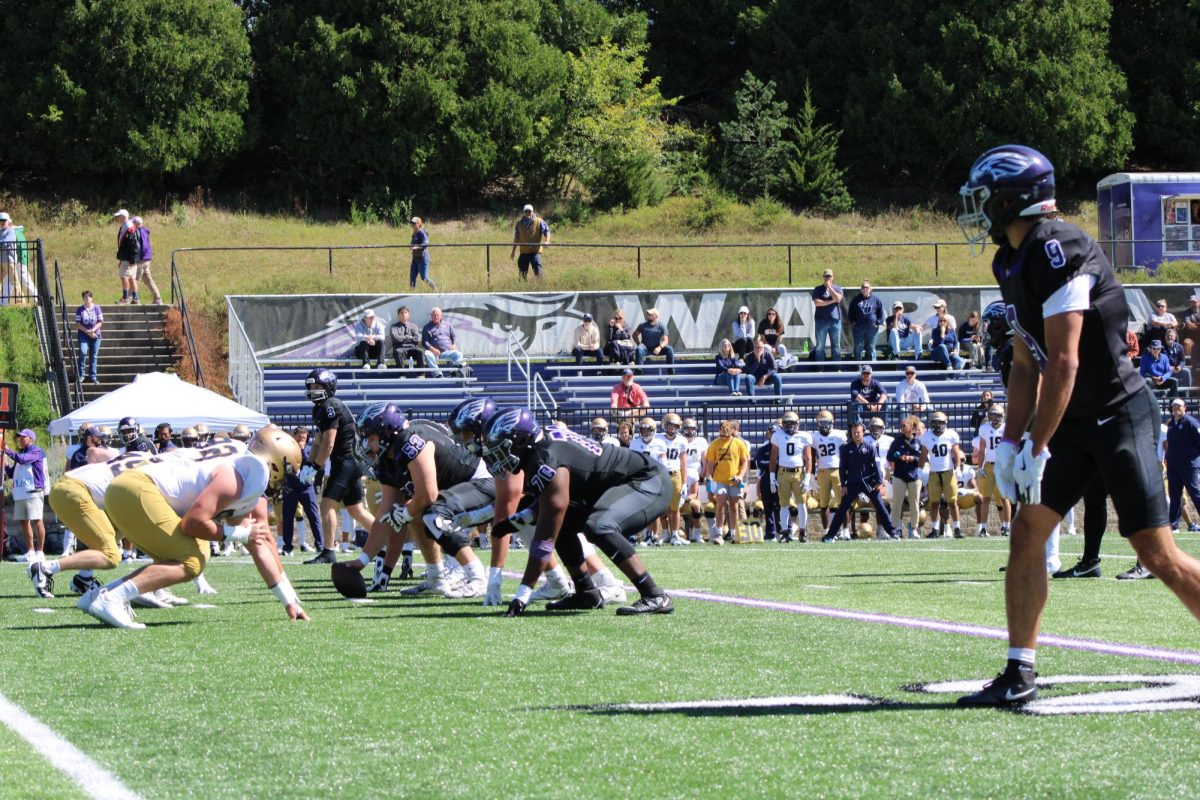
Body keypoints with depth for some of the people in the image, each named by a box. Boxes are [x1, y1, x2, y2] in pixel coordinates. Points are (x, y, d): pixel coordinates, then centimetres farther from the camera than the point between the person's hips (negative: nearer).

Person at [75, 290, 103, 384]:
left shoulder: (96, 308, 3)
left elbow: (100, 322, 0)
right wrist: (87, 331, -13)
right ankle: (81, 374, -11)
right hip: (83, 334, -1)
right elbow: (78, 324, -1)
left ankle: (92, 377, 9)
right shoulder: (80, 309, 2)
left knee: (94, 356, 2)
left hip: (95, 335, 1)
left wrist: (93, 330, -14)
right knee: (83, 352, -21)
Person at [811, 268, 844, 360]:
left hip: (835, 320, 1)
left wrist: (829, 287, -7)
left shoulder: (837, 288, 9)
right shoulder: (818, 290, 6)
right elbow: (817, 302, -9)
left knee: (836, 346, 3)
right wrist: (831, 301, -10)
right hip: (821, 321, -1)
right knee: (820, 346, 0)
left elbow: (838, 298, -10)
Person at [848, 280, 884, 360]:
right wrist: (852, 322, 4)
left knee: (871, 348, 5)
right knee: (858, 348, -1)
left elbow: (881, 313, 10)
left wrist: (878, 322, -1)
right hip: (858, 327, 0)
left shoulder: (876, 300, 5)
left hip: (872, 328, 0)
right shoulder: (856, 299, 7)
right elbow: (851, 312, 15)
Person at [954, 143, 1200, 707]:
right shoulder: (1013, 262, 9)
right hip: (1074, 423, 9)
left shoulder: (1057, 249, -20)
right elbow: (1027, 364, 14)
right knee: (1026, 533, 1)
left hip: (1117, 416, -9)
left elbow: (1063, 363, -22)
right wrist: (1010, 442, 8)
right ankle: (1019, 675, 5)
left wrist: (1037, 450, -19)